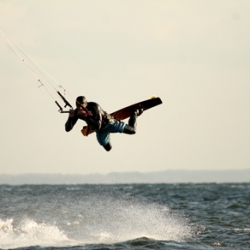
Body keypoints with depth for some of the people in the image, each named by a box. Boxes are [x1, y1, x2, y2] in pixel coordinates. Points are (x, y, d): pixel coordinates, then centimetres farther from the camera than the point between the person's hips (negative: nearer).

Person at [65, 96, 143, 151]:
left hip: (108, 123, -5)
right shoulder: (76, 113, -23)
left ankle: (135, 113, 27)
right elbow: (67, 129, -25)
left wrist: (87, 116, -52)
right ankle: (107, 133, 51)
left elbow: (98, 125, -43)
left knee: (132, 130, -2)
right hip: (99, 131, 5)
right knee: (108, 148, 22)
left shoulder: (94, 106, -37)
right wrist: (70, 117, -43)